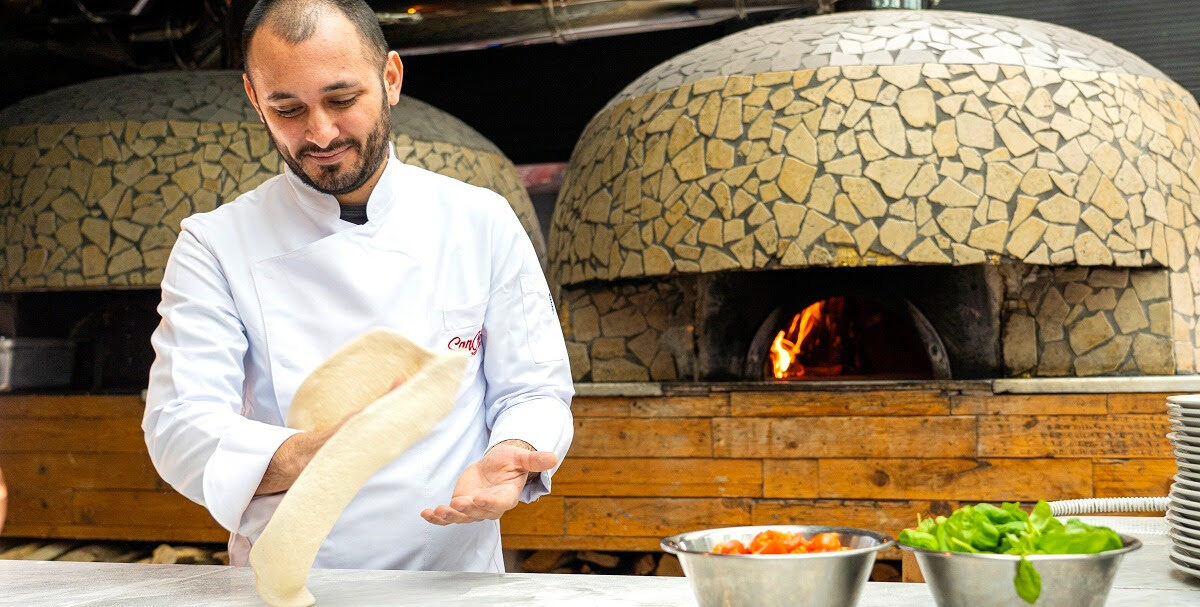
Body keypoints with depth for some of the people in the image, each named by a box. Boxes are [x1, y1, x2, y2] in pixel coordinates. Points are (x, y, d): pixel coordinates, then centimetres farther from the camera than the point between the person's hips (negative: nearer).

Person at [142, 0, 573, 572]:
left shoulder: (483, 223, 3)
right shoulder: (214, 245, 0)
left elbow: (532, 391, 6)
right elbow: (179, 428, -9)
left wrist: (508, 458, -17)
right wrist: (300, 457, -29)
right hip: (283, 586, -1)